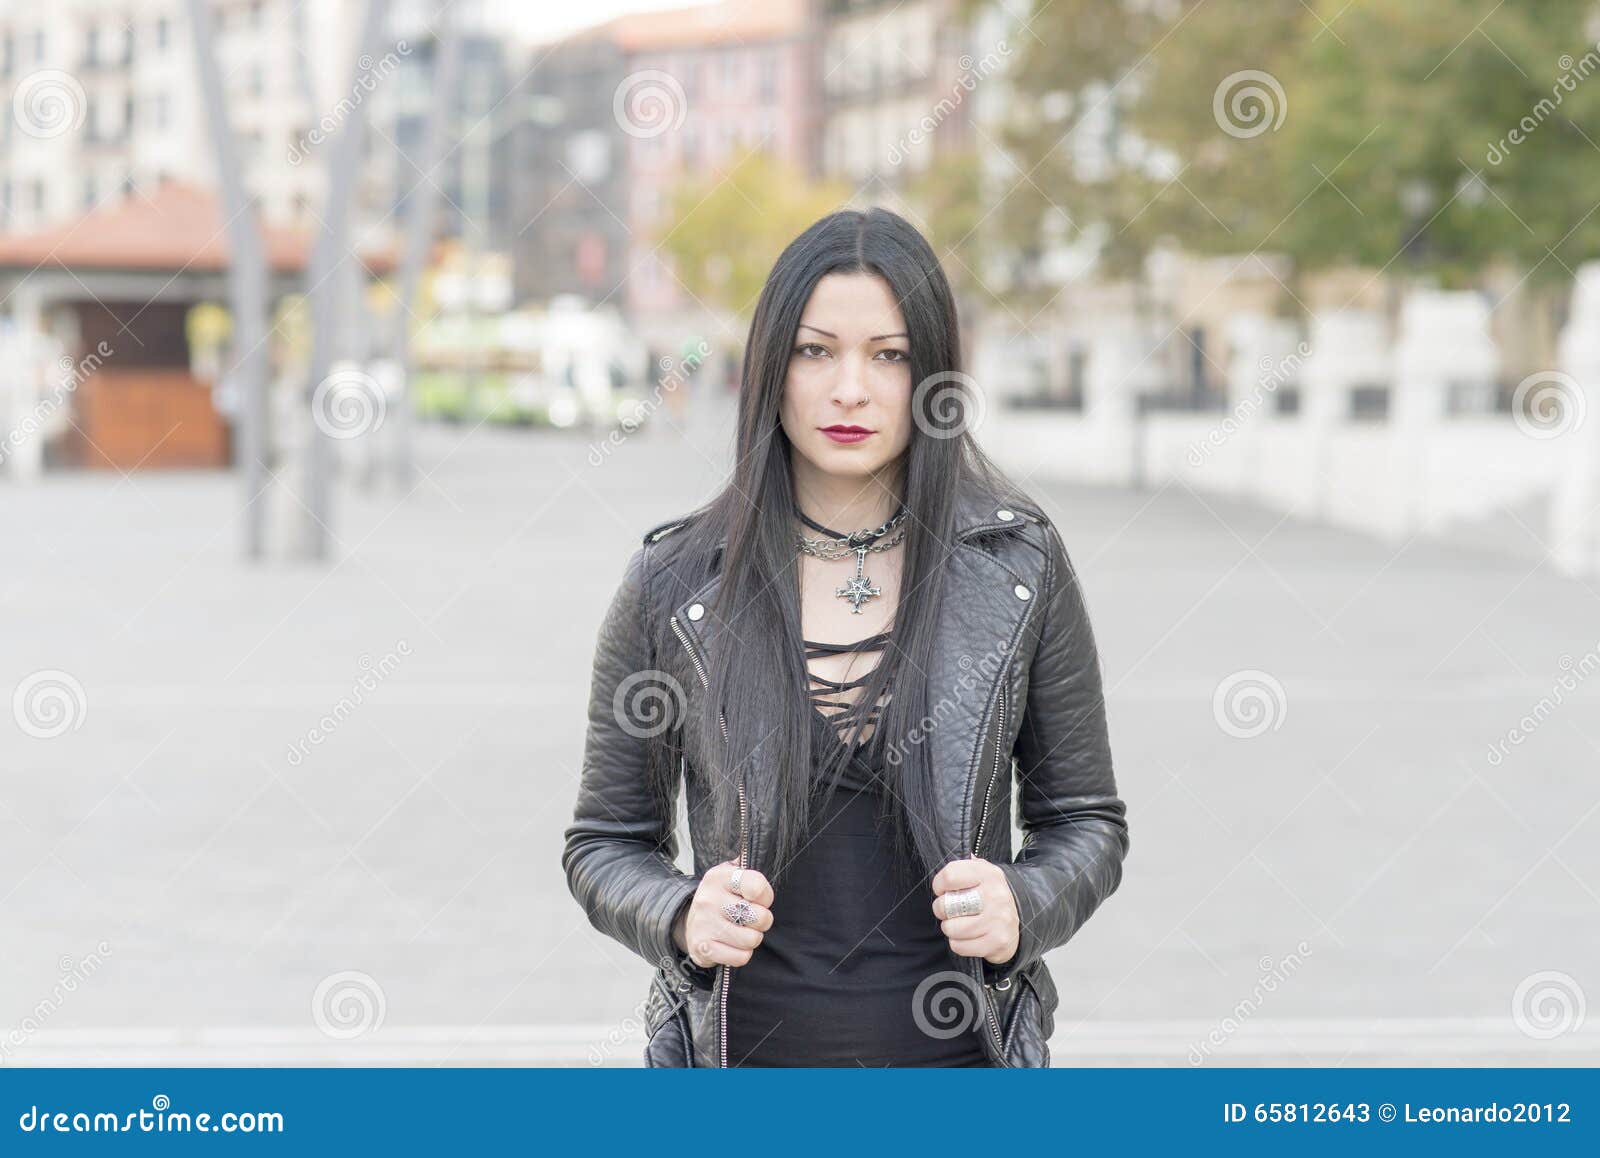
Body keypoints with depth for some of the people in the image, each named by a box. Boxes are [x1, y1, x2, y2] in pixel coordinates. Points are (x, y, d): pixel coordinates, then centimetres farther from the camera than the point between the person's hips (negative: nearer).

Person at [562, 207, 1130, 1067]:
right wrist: (681, 916, -17)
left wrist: (1021, 906, -15)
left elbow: (1086, 820, 5)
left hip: (954, 1058, 0)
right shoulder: (673, 583, -3)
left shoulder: (1020, 567, -2)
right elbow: (604, 843, 4)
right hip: (741, 1050, 0)